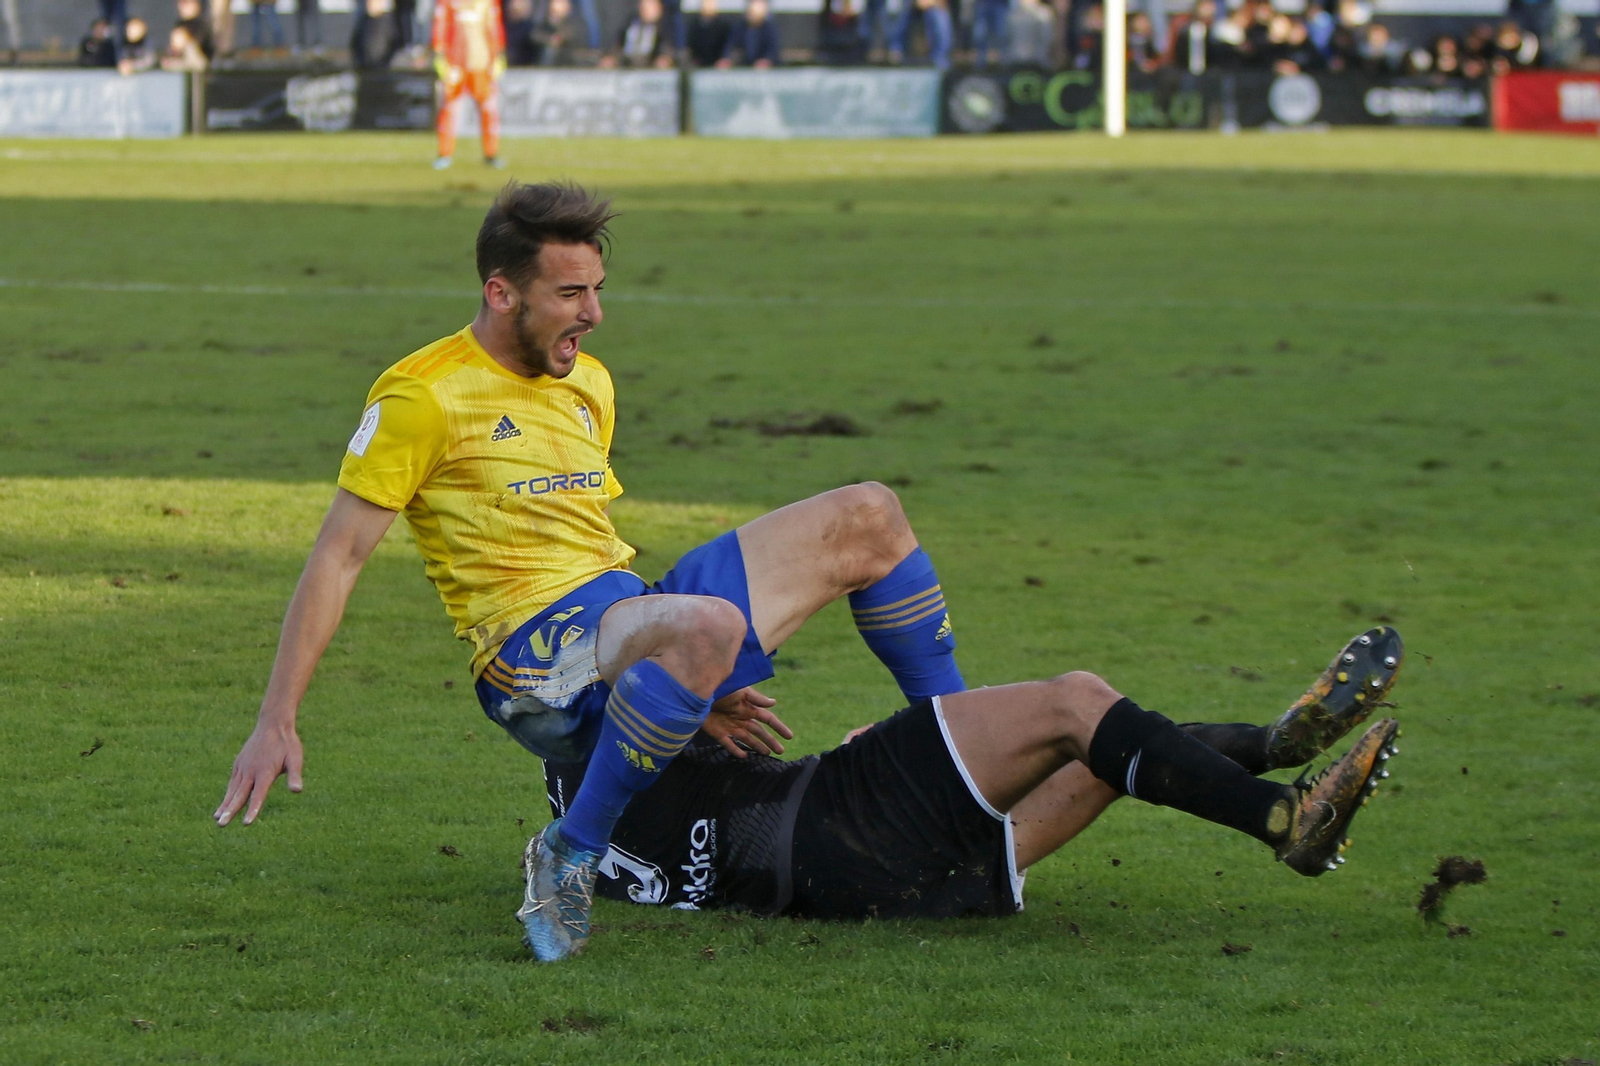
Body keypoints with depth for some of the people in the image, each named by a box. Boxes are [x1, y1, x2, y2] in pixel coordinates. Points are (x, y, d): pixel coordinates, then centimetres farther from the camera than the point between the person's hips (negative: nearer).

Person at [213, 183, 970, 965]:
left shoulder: (588, 384, 19)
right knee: (706, 624, -41)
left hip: (637, 617, 8)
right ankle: (570, 856, -27)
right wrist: (275, 723, -11)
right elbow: (337, 558, -6)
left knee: (867, 517, 4)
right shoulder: (423, 395, -5)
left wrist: (704, 690, 21)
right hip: (535, 652, -8)